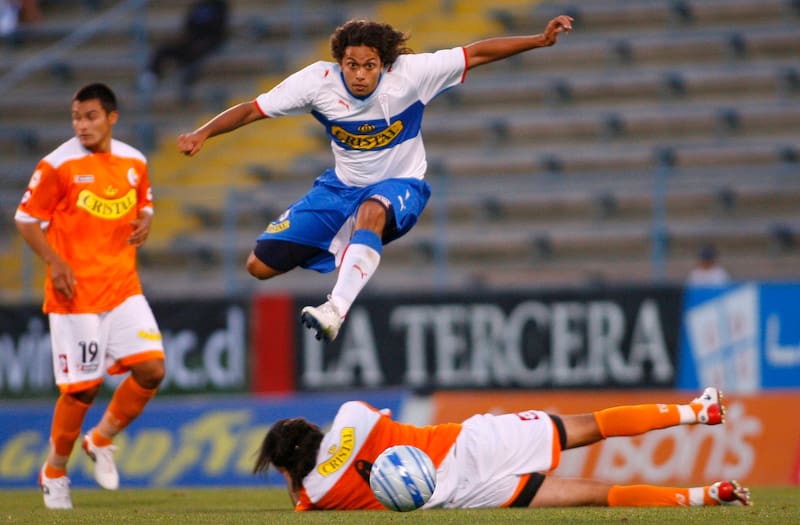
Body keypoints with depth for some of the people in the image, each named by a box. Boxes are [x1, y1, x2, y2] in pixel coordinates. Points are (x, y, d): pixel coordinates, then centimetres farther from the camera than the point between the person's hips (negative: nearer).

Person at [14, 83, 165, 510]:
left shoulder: (133, 162, 7)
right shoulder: (58, 165, -8)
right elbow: (26, 219, -3)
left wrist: (144, 221, -1)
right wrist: (54, 261, -16)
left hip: (123, 288, 5)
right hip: (75, 294, -5)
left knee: (152, 369, -8)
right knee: (83, 386, -4)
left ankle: (101, 439, 16)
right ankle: (54, 471, 17)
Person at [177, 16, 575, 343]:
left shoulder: (410, 73, -21)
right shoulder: (318, 80, -17)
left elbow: (477, 54, -16)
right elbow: (253, 109, -12)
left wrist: (540, 40, -22)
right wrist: (202, 133, -25)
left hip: (400, 185, -3)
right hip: (341, 185, 3)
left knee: (371, 211, -43)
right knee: (260, 266, -5)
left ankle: (335, 310, -50)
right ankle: (339, 246, 21)